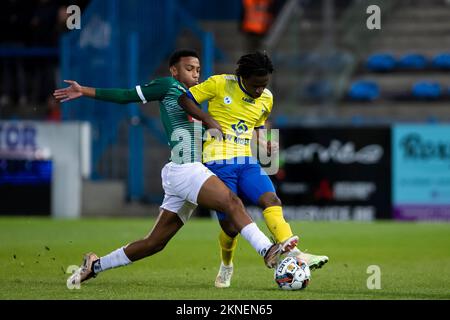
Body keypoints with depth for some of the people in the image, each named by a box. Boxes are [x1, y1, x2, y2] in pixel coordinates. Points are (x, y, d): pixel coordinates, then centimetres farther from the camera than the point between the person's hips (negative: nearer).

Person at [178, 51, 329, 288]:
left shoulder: (266, 99, 11)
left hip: (247, 161, 4)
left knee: (272, 201, -22)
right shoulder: (220, 84, -5)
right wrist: (208, 119, -15)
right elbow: (184, 99, -1)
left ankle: (294, 254, -33)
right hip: (218, 163, -4)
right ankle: (226, 267, 25)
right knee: (230, 226, -4)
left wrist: (264, 144, 5)